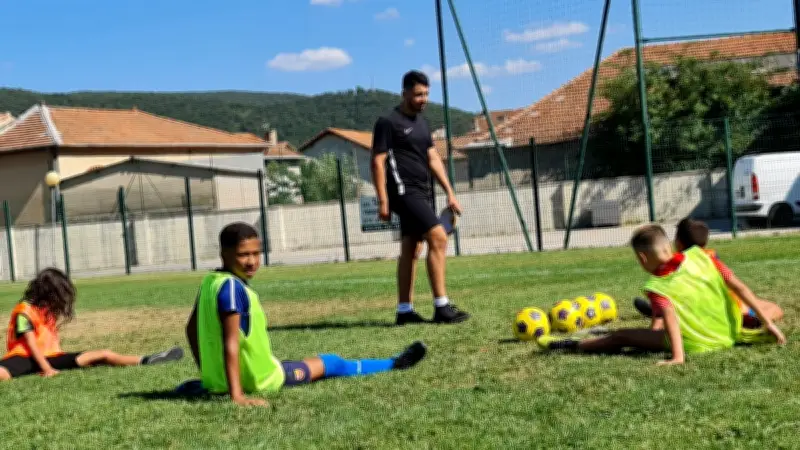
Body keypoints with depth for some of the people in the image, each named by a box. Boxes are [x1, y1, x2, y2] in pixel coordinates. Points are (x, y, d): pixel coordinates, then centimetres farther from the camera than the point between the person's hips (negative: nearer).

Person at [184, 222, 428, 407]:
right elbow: (231, 344, -30)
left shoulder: (210, 281, 2)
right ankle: (393, 364, 25)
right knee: (331, 363, 11)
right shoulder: (233, 287, -25)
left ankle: (200, 386, 40)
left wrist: (208, 374, 21)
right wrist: (238, 396, -31)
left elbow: (192, 328, 13)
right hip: (258, 378, -8)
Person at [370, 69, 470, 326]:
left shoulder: (421, 122, 17)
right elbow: (378, 162, -11)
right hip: (404, 192, -9)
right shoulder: (388, 122, -8)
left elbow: (433, 159, 18)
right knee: (438, 238, -18)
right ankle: (442, 308, -16)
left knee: (411, 250, 10)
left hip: (421, 193, 9)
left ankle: (404, 311, 15)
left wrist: (449, 192, 12)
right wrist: (383, 201, -16)